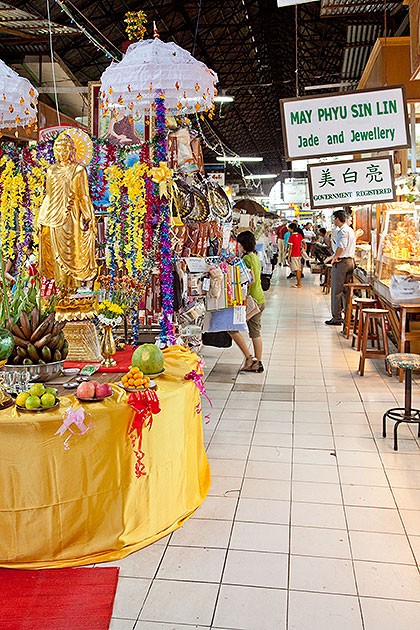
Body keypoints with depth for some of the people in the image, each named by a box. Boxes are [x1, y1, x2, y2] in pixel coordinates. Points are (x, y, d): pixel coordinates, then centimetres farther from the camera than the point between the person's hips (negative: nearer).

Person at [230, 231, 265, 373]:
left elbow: (251, 279, -22)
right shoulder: (256, 258, 14)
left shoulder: (246, 258, -15)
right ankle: (258, 364, 18)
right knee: (255, 332, 13)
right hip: (260, 299, 9)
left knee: (232, 327, -1)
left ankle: (249, 358, -1)